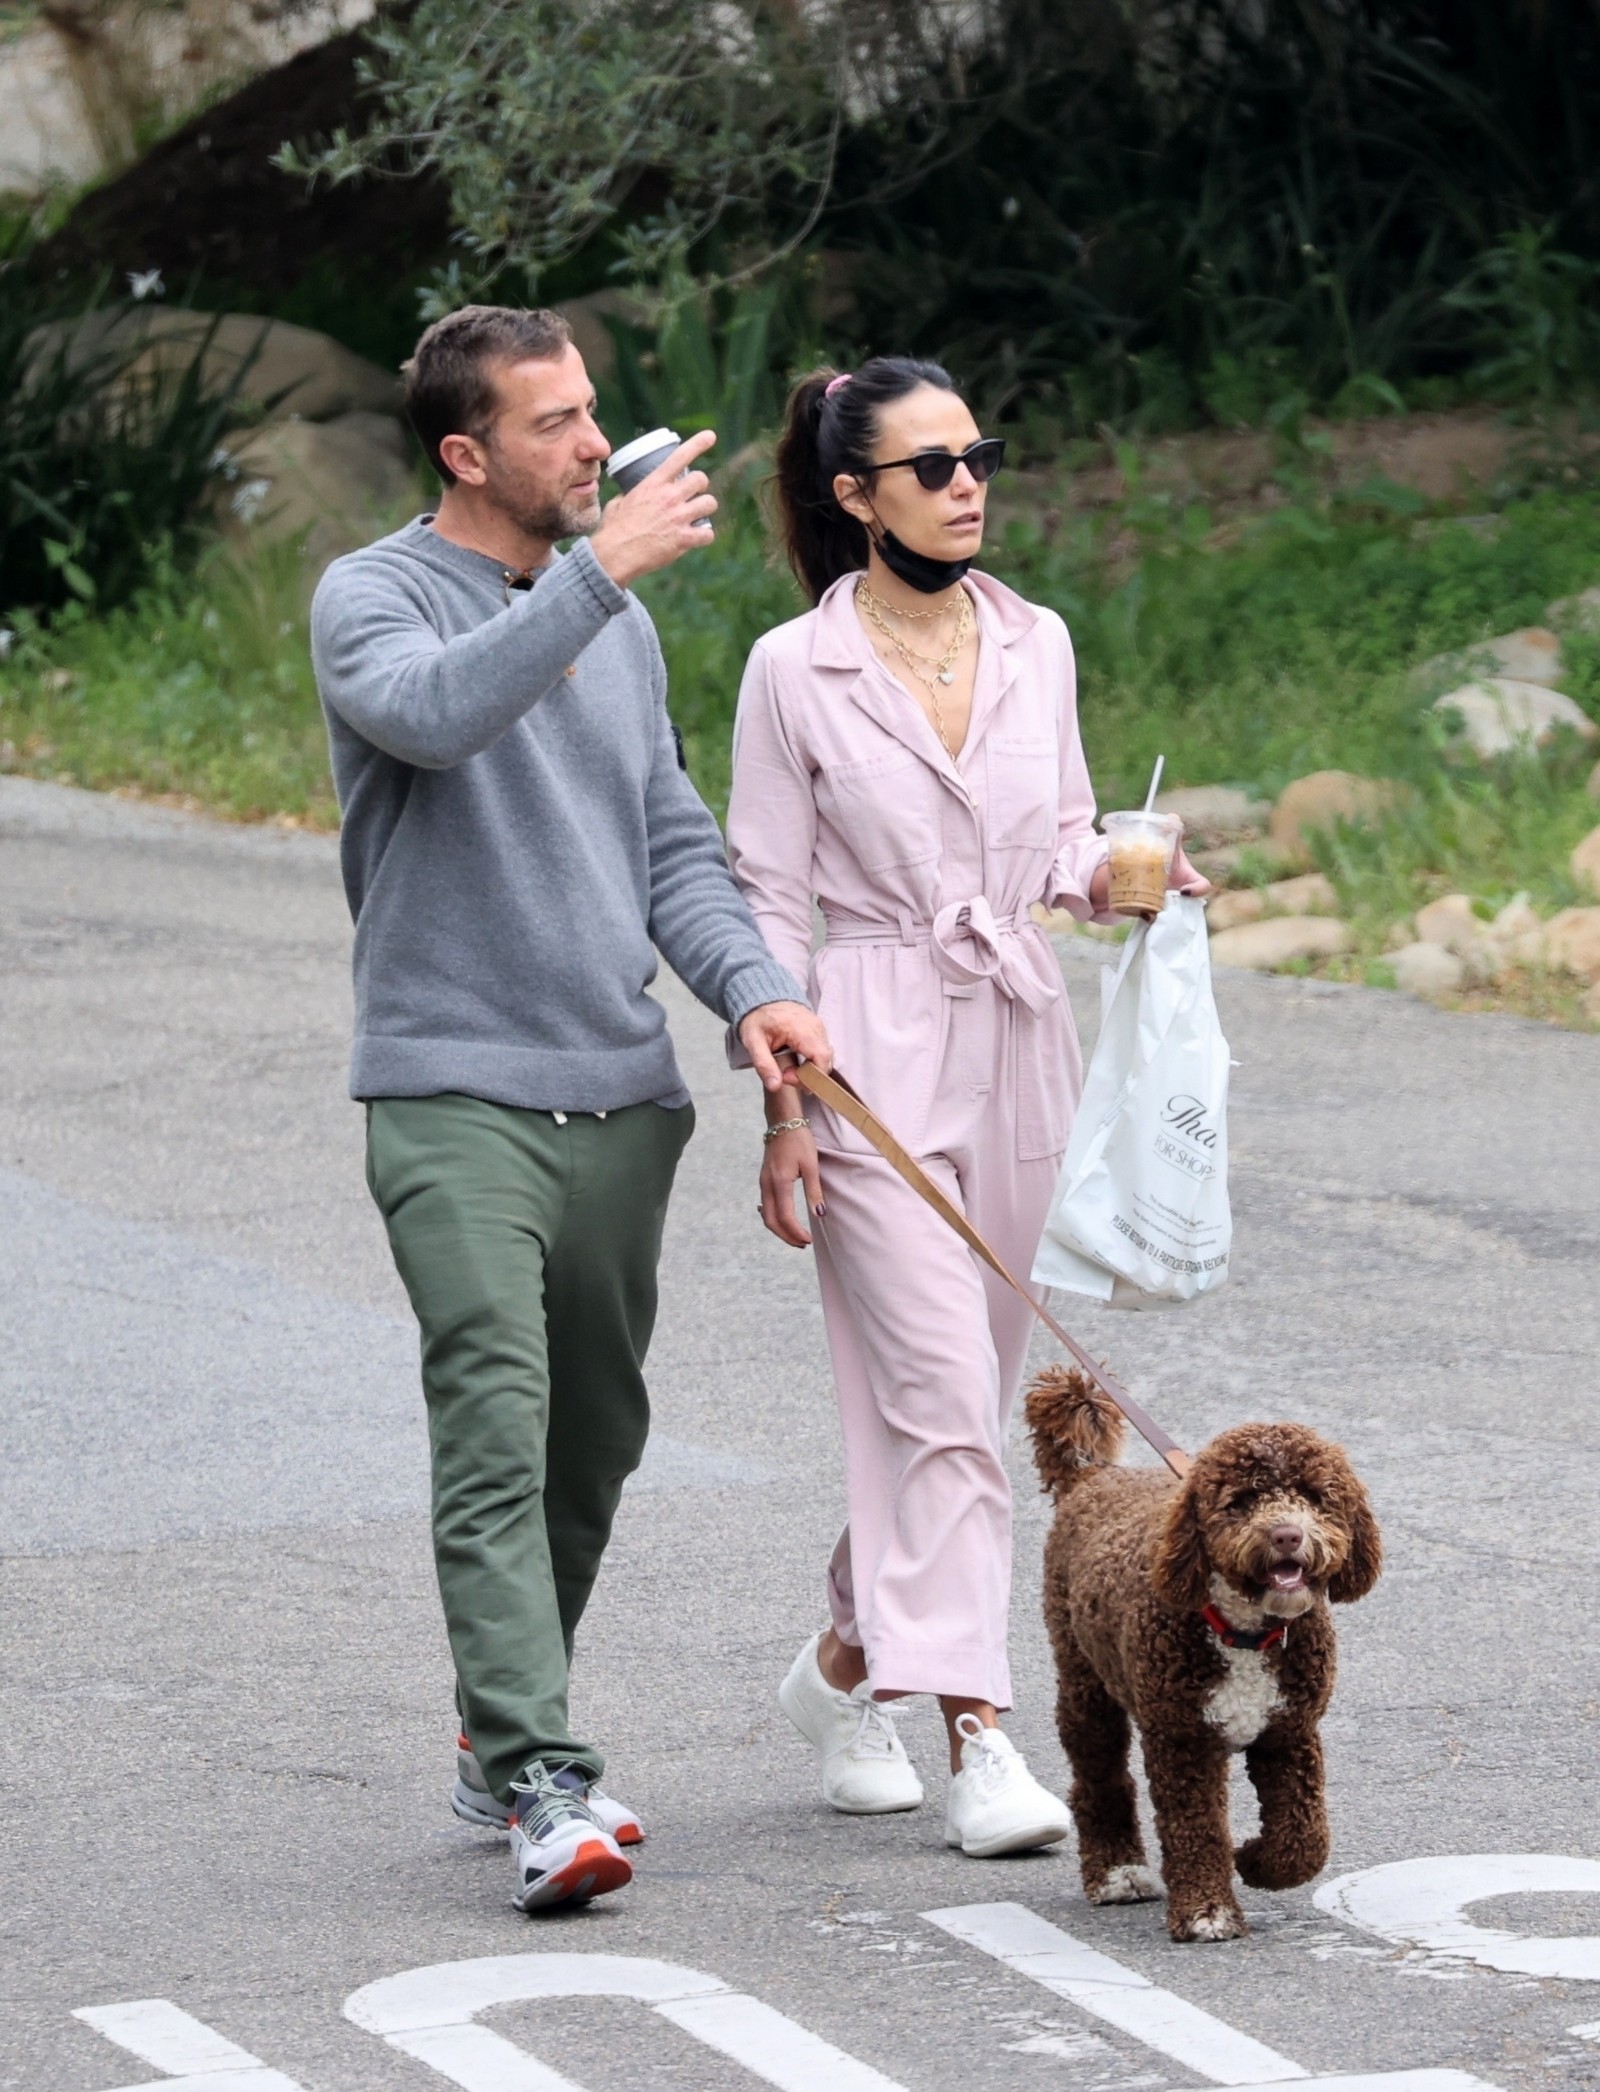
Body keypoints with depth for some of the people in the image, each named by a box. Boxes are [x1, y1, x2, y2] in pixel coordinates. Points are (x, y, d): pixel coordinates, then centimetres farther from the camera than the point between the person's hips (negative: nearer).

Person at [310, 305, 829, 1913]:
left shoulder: (617, 621, 15)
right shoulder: (372, 600, -4)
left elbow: (672, 844, 16)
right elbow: (436, 711, -27)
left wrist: (750, 986, -1)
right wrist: (603, 567, -28)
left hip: (623, 1100, 7)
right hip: (456, 1098, -7)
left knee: (593, 1445, 12)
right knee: (498, 1433, -16)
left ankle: (502, 1740, 27)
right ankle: (544, 1788, -24)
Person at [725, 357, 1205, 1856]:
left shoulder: (1035, 645, 8)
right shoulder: (796, 672, -5)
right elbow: (766, 901, -3)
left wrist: (1114, 874, -6)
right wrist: (782, 1107, -7)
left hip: (1018, 1053, 5)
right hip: (874, 1056, -5)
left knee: (954, 1395, 11)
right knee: (943, 1395, -12)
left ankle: (848, 1660, 31)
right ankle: (976, 1734, -12)